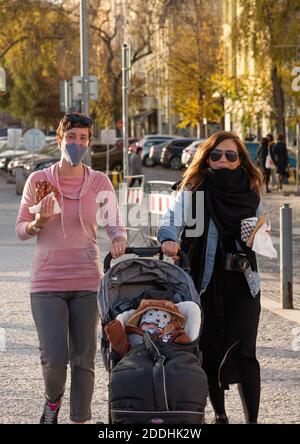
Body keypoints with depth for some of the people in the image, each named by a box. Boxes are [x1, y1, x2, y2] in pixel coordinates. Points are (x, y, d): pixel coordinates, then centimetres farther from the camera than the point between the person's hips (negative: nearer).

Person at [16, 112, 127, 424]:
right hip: (47, 282, -1)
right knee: (53, 358, -10)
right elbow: (21, 231, 6)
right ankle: (52, 401, 22)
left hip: (87, 281, 1)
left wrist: (119, 238, -21)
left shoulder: (99, 182, 3)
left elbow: (114, 223, 1)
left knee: (84, 359, 4)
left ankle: (80, 419, 16)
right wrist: (39, 221, -15)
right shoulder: (38, 181, 0)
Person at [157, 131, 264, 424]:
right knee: (210, 351, 5)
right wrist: (169, 239, -36)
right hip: (204, 282, 0)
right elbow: (172, 220, -14)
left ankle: (252, 419, -10)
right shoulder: (193, 191, 3)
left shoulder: (250, 195, 10)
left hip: (242, 283, 0)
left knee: (242, 352, -10)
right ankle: (220, 416, 20)